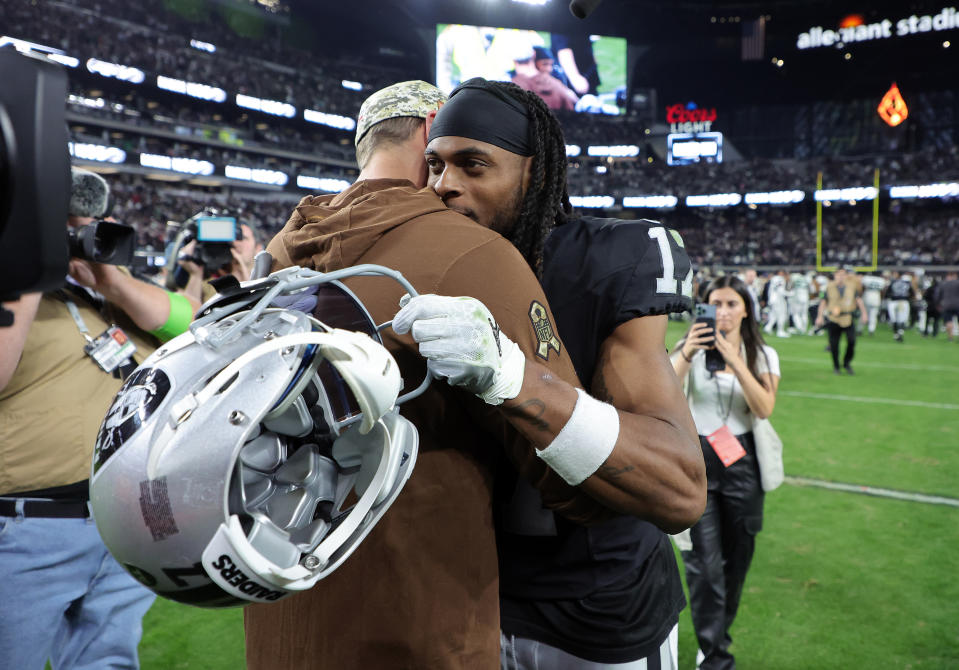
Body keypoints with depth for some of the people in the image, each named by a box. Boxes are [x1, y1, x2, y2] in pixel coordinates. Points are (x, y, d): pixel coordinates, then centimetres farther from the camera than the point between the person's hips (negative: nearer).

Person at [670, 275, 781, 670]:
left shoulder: (763, 355, 2)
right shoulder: (693, 349, -1)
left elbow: (764, 408, -15)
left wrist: (734, 360, -23)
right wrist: (686, 355, -27)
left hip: (741, 460, 2)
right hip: (696, 459, -2)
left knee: (737, 556, 13)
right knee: (704, 562, -5)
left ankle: (717, 635, 37)